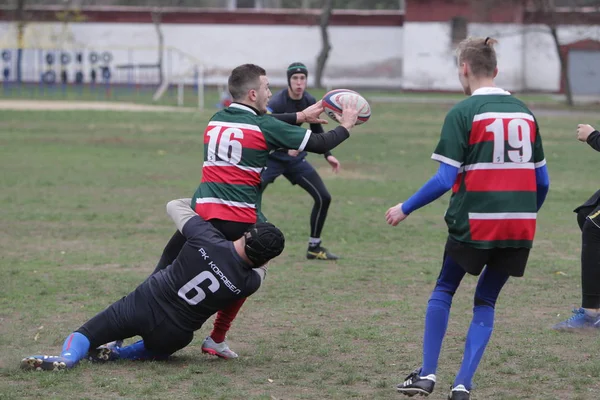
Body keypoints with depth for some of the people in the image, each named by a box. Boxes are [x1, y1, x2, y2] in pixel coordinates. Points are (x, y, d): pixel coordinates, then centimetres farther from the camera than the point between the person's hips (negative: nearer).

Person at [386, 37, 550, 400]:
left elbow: (445, 180, -11)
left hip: (474, 223, -4)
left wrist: (405, 209, 1)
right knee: (486, 301, 15)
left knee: (445, 289, 18)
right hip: (520, 227, 4)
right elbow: (542, 181, 12)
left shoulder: (462, 113, -6)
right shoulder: (524, 113, 10)